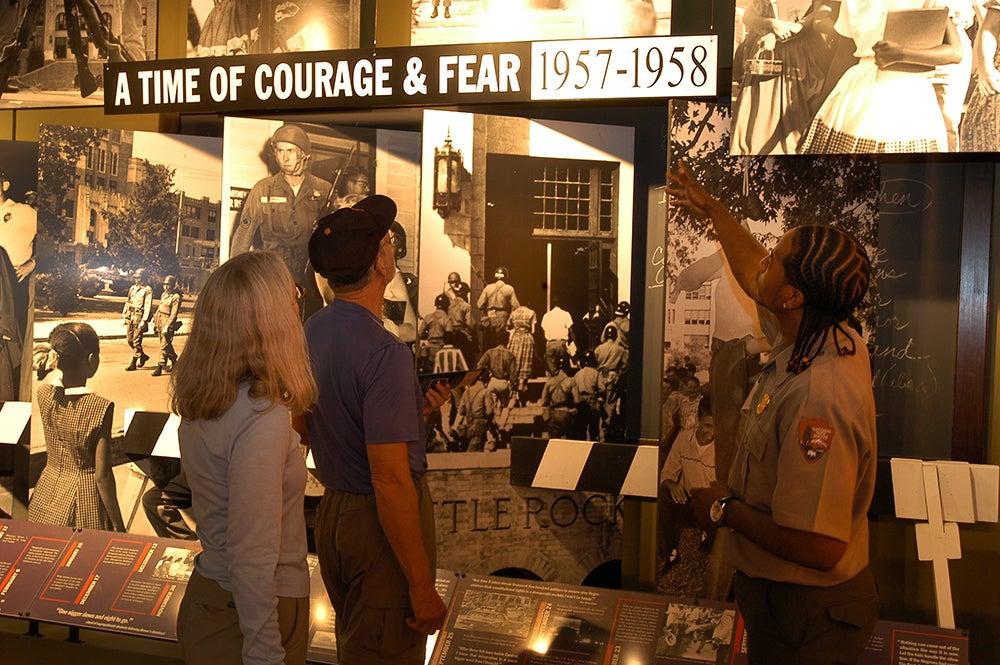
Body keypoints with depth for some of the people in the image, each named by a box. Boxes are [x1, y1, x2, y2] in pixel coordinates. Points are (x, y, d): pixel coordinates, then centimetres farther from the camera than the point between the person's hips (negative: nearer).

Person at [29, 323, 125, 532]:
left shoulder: (43, 394, -9)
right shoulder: (100, 408, -23)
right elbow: (102, 476, -19)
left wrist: (44, 370, 4)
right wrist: (118, 526, -10)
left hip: (48, 491, 5)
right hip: (85, 496, -5)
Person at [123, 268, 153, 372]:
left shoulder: (148, 290, -8)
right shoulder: (132, 288, 14)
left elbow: (148, 306, -14)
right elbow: (127, 302, 19)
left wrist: (144, 321, -21)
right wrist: (124, 316, 12)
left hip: (139, 316, -7)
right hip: (130, 316, 7)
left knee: (136, 341, -5)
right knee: (129, 339, 9)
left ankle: (133, 364, 0)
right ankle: (143, 356, 27)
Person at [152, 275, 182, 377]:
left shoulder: (176, 297, -13)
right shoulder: (164, 294, 12)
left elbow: (173, 314, -18)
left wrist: (167, 327, -23)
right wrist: (154, 321, 18)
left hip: (167, 323, -8)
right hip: (159, 323, 8)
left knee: (164, 346, -7)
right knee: (167, 345, 17)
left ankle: (160, 367, -5)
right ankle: (174, 361, 32)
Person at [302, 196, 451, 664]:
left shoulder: (310, 333, 1)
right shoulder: (384, 354, -26)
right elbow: (391, 482, -28)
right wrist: (422, 587, -21)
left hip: (332, 513, 8)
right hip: (384, 524, -8)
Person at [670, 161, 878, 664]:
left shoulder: (815, 399, -35)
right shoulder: (838, 337, -7)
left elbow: (817, 546, -35)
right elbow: (752, 276, 13)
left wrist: (724, 509, -20)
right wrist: (710, 208, 22)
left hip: (804, 611, -9)